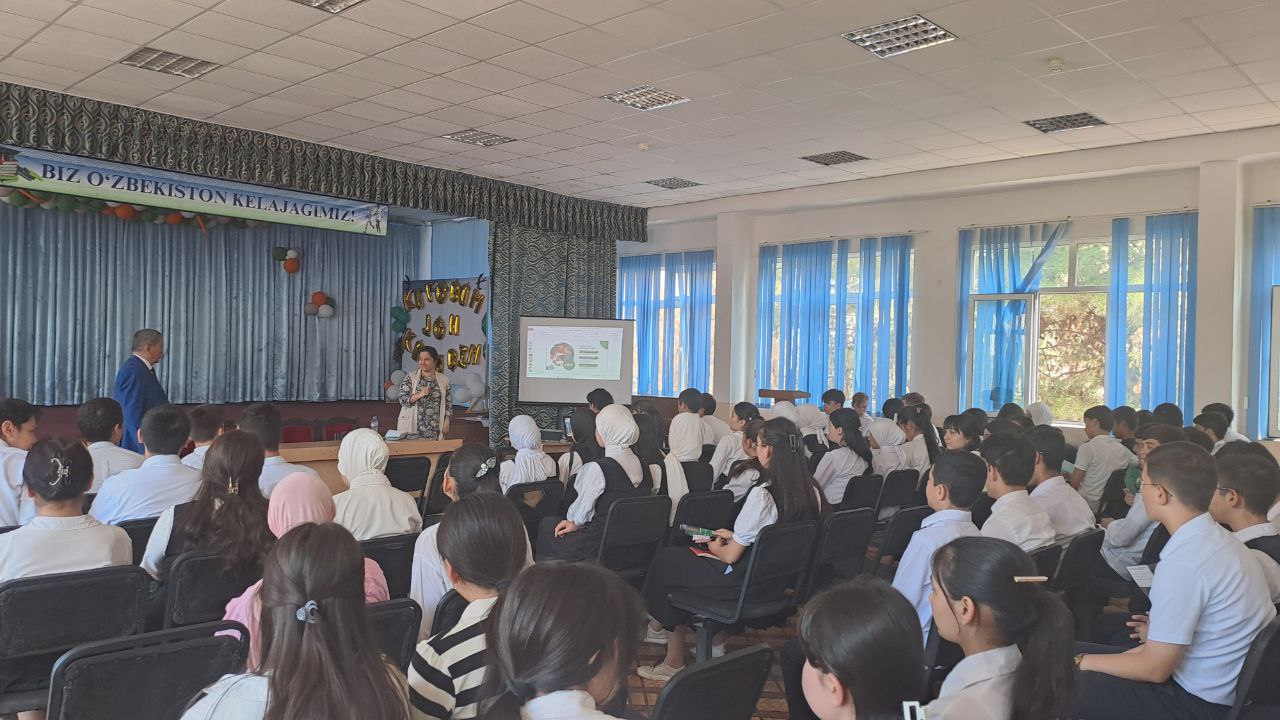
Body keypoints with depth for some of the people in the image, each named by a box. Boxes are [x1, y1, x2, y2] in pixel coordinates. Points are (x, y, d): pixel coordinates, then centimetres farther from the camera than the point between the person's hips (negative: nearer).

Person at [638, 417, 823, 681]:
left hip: (744, 584, -8)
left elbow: (731, 556, -18)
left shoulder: (762, 495, -27)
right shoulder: (811, 492, -5)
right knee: (681, 559, 20)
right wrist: (735, 537, 15)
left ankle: (657, 627, 41)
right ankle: (674, 661, 26)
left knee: (665, 560, 13)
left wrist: (715, 547, 4)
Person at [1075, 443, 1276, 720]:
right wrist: (1163, 634, 22)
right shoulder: (1220, 538, 1)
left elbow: (1154, 669, -20)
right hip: (1230, 685, 9)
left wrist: (1082, 662, -8)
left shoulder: (1182, 563, -27)